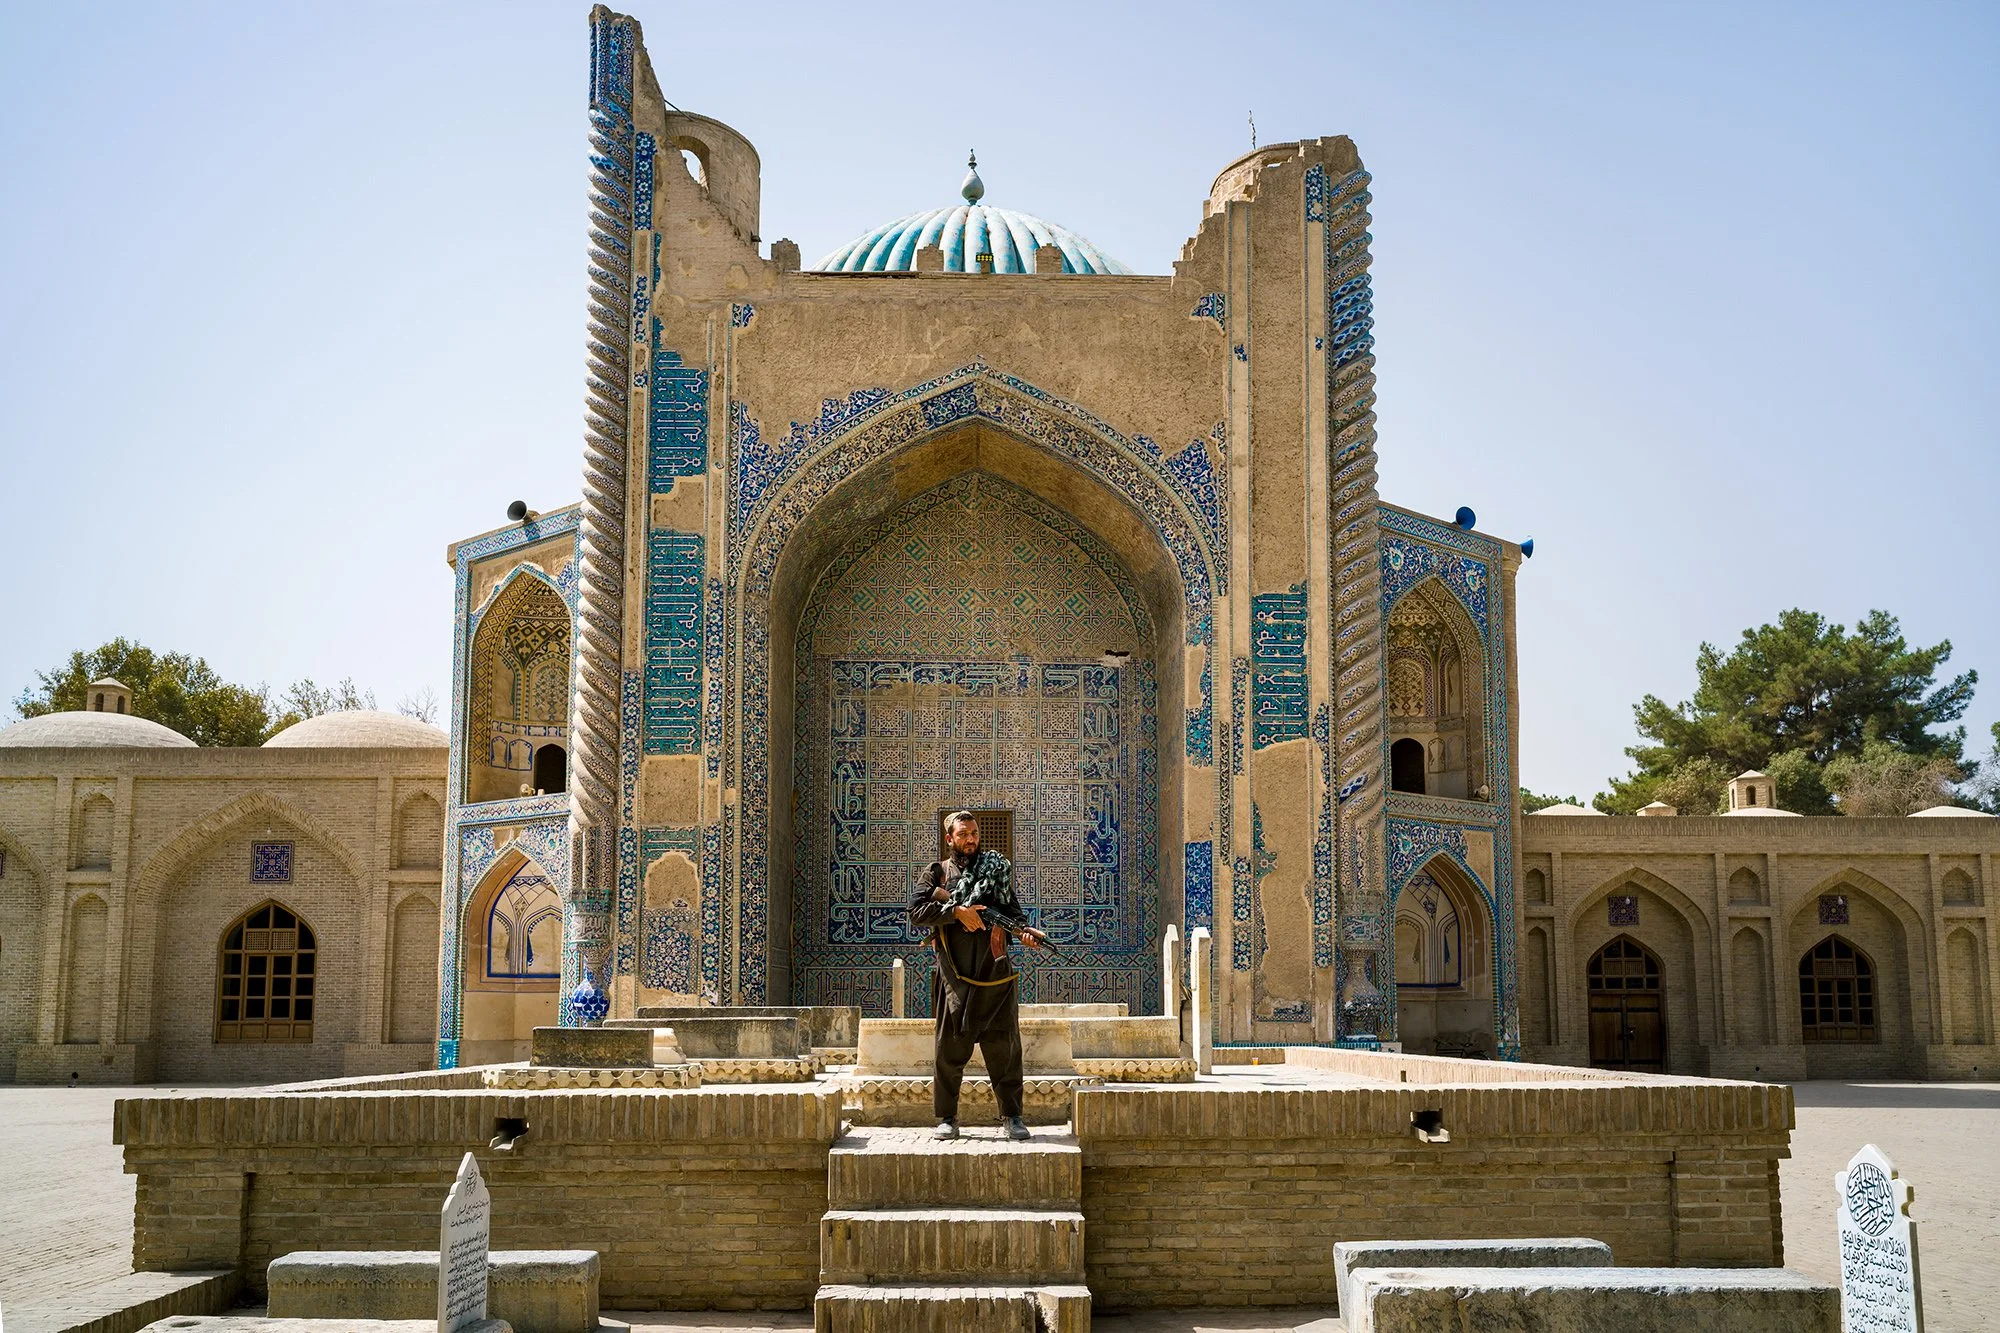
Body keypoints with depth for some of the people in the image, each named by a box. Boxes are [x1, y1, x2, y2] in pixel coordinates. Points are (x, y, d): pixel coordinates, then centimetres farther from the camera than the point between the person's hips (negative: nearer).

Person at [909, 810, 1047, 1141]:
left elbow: (1012, 911, 11)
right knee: (949, 1050, 3)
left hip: (995, 976, 1)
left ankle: (1012, 1116, 9)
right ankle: (947, 1118, 13)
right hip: (954, 977, -1)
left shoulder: (997, 869, 14)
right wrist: (957, 911, -16)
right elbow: (916, 912, -5)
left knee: (1004, 1048, 2)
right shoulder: (937, 873, 8)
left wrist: (1024, 932, -11)